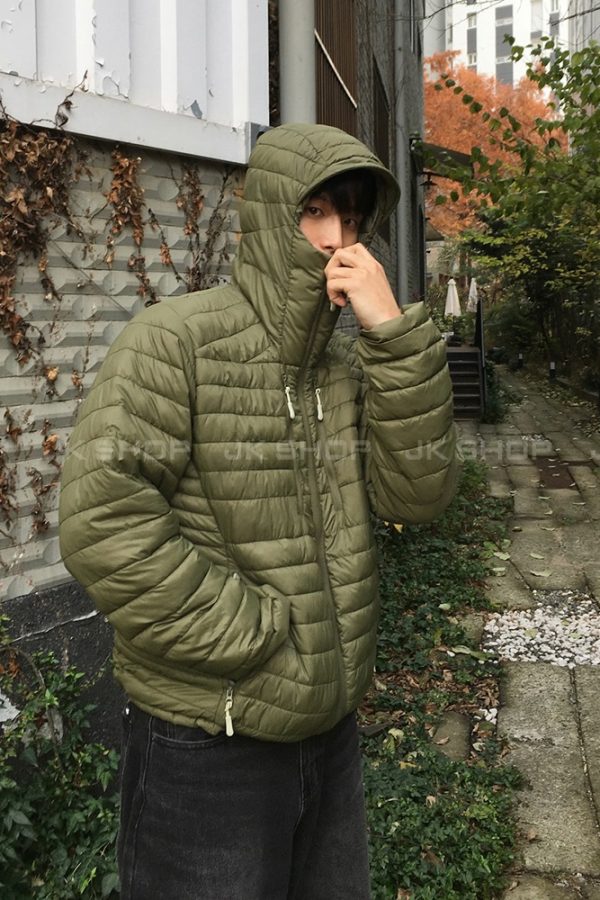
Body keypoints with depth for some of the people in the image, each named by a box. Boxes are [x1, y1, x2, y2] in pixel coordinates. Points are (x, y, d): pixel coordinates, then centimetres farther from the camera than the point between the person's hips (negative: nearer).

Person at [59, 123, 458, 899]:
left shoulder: (348, 363, 4)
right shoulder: (175, 342, -15)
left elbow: (415, 495, -5)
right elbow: (101, 522, -25)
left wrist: (397, 337, -16)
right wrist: (258, 643, -20)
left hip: (332, 728, 6)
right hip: (206, 745, -6)